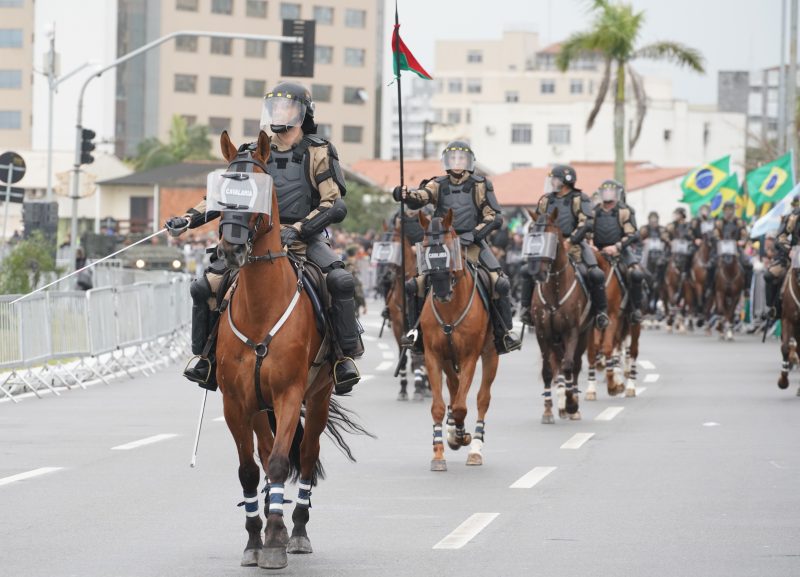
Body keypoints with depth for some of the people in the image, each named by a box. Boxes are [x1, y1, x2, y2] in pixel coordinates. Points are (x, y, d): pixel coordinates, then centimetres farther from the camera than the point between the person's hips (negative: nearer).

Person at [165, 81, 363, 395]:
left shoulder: (318, 152, -1)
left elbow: (334, 205, -9)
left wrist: (297, 230, -23)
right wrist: (189, 218, 1)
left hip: (306, 239, -4)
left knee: (340, 281, -33)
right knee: (205, 286, -8)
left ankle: (346, 357, -22)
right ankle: (208, 357, 9)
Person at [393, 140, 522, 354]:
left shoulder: (480, 186, 4)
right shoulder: (439, 185, 8)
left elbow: (494, 217, 0)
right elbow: (422, 196, -13)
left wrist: (474, 234, -16)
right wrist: (407, 195, -37)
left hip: (473, 244, -2)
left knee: (499, 282, -21)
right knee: (416, 284, -11)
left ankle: (504, 332, -9)